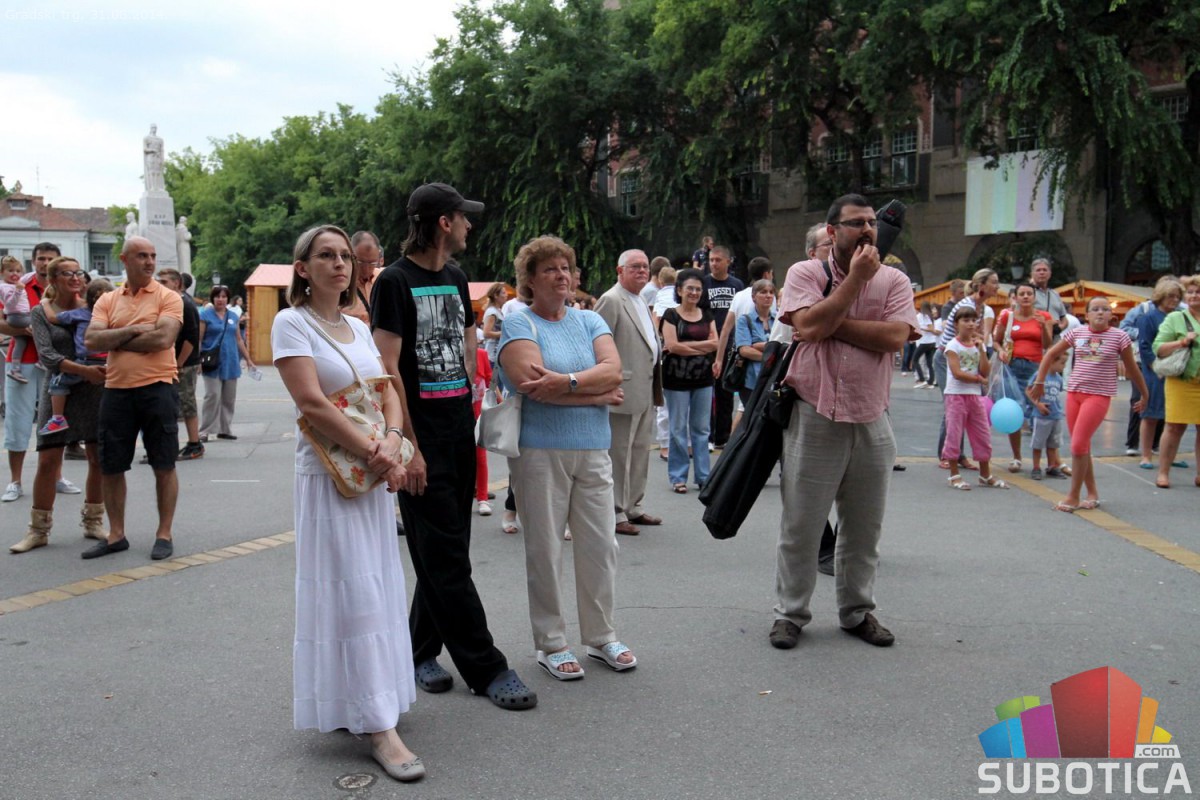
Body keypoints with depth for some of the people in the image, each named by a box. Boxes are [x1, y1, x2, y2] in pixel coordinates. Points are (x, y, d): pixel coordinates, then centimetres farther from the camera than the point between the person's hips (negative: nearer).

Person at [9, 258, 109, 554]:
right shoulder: (41, 312, 1)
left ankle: (93, 523, 19)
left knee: (99, 460, 3)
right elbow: (46, 355, -9)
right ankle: (38, 530, 10)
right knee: (48, 461, -2)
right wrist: (83, 370, -23)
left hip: (95, 389, 1)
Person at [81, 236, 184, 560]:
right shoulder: (107, 300, 10)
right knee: (111, 466, 9)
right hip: (116, 391, 4)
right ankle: (116, 535, 23)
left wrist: (114, 340, -7)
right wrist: (133, 331, -12)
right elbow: (91, 340, -3)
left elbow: (163, 339, -17)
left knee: (164, 466, 3)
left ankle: (164, 534, 15)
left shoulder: (167, 298, -1)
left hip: (157, 388, -4)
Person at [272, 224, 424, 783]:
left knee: (376, 586, 10)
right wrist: (371, 453, -19)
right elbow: (312, 403, -17)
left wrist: (392, 443, -14)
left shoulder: (359, 328, 14)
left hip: (373, 473, 7)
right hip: (327, 472, -7)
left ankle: (351, 702, 25)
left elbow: (389, 393, 6)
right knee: (353, 593, -8)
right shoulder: (292, 324, -6)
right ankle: (379, 728, -6)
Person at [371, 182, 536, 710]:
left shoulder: (456, 280, 14)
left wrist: (475, 418, 12)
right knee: (446, 558, -2)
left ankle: (421, 652, 25)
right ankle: (485, 669, 3)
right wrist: (410, 447, -17)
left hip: (460, 433, 8)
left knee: (444, 553, 12)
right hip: (422, 439, -8)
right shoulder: (395, 281, -8)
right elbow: (388, 370, -14)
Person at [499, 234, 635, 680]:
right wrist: (599, 394, -9)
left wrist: (568, 382, -21)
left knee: (600, 545, 7)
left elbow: (613, 369, -3)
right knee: (545, 549, 3)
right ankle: (551, 644, 16)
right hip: (540, 451, -4)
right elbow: (532, 382, -17)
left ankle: (601, 636, 23)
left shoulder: (589, 320, 12)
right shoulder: (518, 324, -3)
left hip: (592, 450, 4)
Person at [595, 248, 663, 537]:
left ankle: (634, 507, 26)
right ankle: (616, 514, 6)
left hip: (646, 392, 9)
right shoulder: (611, 300, -11)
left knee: (640, 450, 15)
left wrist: (656, 387, 19)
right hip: (624, 390, -9)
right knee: (619, 454, -2)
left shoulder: (641, 302, 18)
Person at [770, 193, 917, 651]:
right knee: (800, 526, 4)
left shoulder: (894, 281, 5)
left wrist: (832, 323, -15)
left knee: (864, 527, 13)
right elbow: (809, 326, -18)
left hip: (871, 423, 3)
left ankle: (857, 611, 28)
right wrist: (856, 278, -13)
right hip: (814, 419, -3)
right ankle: (790, 612, 18)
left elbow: (895, 337, -12)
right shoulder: (806, 273, 0)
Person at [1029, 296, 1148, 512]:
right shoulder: (1077, 333, 4)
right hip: (1074, 393, 4)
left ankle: (1073, 496, 0)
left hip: (1099, 395, -4)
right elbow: (1050, 354, 12)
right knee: (1082, 446, 9)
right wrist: (1039, 382, 10)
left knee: (1078, 445, -11)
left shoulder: (1119, 337, -2)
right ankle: (1092, 493, 22)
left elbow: (1132, 368, 7)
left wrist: (1144, 395, 14)